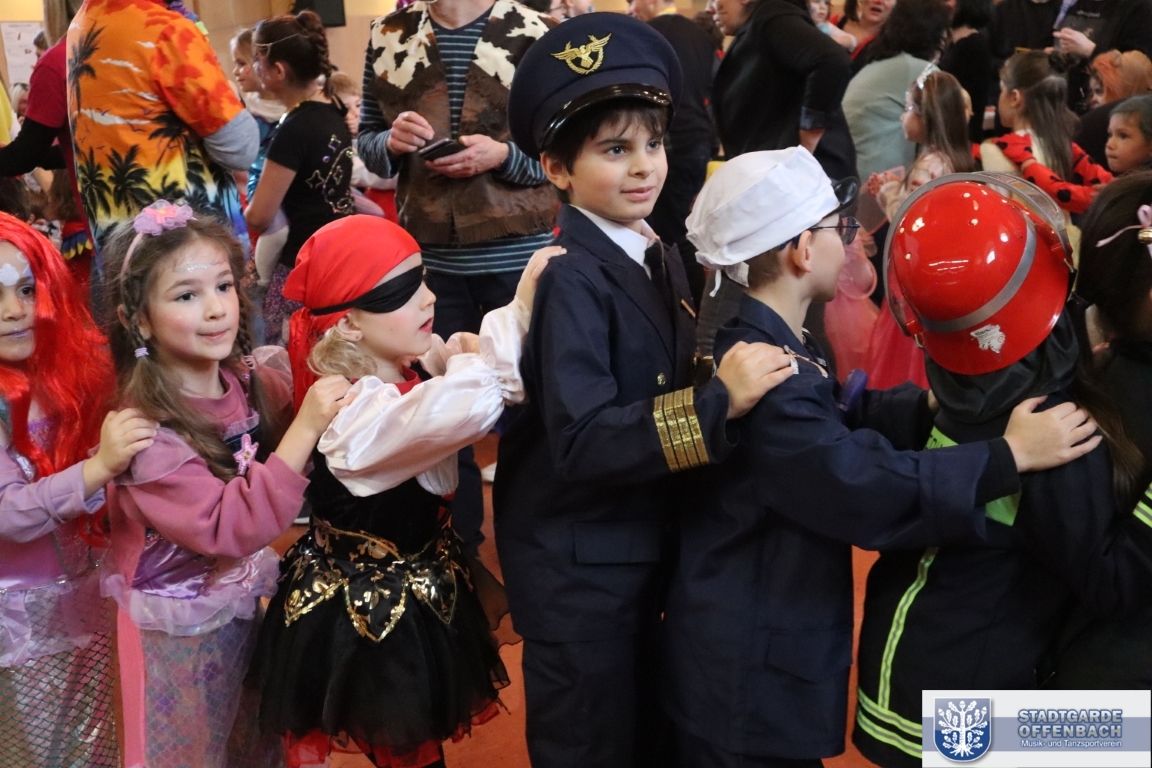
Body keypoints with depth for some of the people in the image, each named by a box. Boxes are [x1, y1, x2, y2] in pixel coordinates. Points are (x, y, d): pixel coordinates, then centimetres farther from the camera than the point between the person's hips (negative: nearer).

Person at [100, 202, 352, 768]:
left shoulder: (254, 382, -9)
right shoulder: (145, 428, -27)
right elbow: (228, 527, -33)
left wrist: (332, 387, -20)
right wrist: (306, 428, -40)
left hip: (245, 608, 6)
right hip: (177, 632, -5)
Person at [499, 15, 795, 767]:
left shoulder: (660, 259, 3)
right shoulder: (571, 279, -22)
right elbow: (581, 441, -31)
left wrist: (734, 380, -3)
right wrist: (719, 402, -35)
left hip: (645, 549, 8)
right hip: (577, 565, -8)